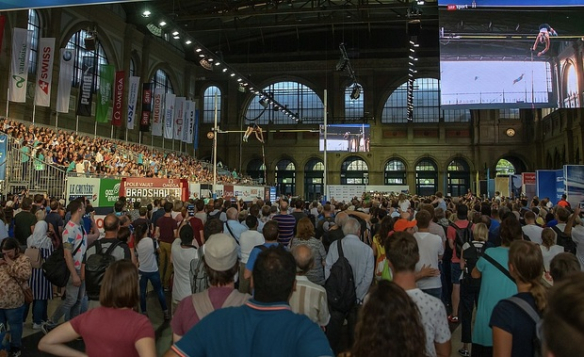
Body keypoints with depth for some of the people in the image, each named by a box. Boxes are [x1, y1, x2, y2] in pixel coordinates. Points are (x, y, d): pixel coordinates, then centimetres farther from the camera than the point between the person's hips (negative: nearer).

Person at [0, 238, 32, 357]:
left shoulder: (23, 259, -9)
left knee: (14, 325, 12)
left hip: (13, 301, -5)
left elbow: (26, 275, -22)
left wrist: (11, 264, -19)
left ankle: (16, 347, 28)